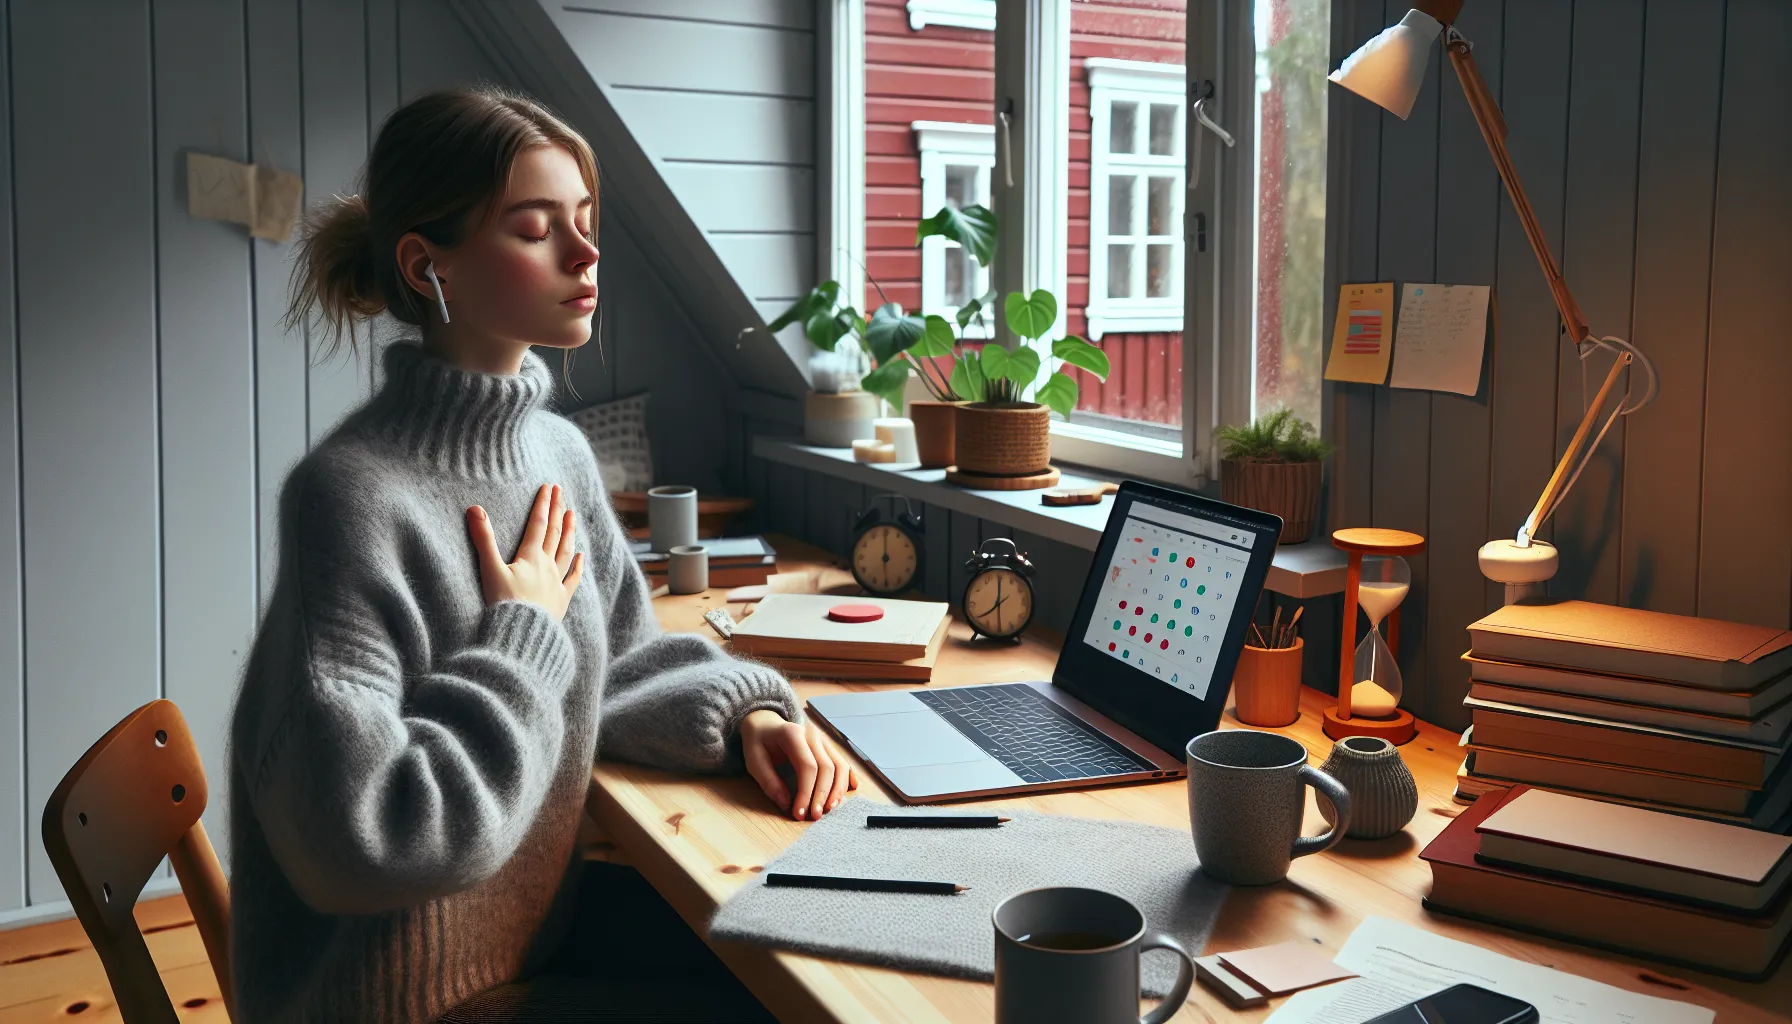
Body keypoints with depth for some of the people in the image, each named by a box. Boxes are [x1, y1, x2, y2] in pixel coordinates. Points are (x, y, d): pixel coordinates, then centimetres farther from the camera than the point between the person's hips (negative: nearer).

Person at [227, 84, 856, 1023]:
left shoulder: (560, 453, 2)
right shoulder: (355, 494, -24)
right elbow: (358, 837, -28)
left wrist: (742, 711, -5)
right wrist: (522, 633, -20)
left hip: (537, 935, 7)